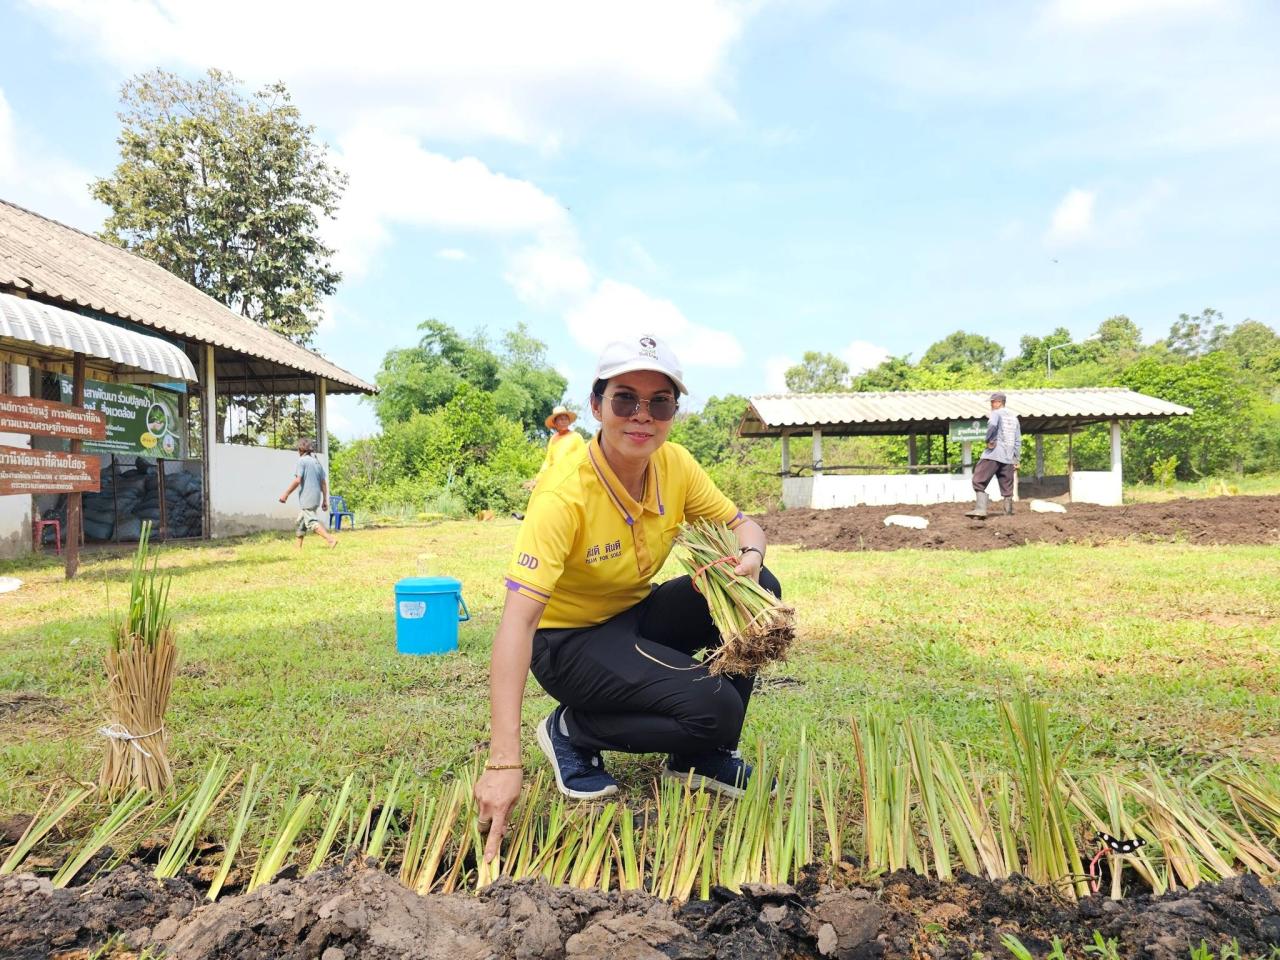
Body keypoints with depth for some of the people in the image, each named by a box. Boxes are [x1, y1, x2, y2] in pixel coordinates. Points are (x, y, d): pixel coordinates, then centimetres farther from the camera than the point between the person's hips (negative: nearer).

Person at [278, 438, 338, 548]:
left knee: (312, 522, -10)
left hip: (306, 498, -8)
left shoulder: (302, 461, -8)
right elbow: (324, 483, 12)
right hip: (316, 497, 8)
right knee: (301, 521, 19)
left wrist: (286, 494, -10)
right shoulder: (317, 461, 14)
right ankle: (298, 547, 24)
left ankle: (331, 539, -24)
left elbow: (297, 480, -17)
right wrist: (325, 500, 15)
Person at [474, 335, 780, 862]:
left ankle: (701, 756, 2)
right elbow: (516, 621, -36)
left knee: (759, 588, -15)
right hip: (569, 640, -6)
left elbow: (743, 525, 3)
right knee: (715, 706, -25)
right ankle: (572, 731, 0)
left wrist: (749, 556, -25)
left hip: (637, 616, 7)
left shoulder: (675, 465, -11)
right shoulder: (564, 493, -29)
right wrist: (503, 763, -42)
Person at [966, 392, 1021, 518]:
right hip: (1008, 457, 7)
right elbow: (1018, 441, 19)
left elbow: (992, 424, -26)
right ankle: (1009, 510, 10)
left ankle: (981, 508, -22)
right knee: (1007, 486, 12)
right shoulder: (1014, 416, 20)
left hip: (993, 455, -7)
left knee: (979, 480, -9)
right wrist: (1016, 459, 20)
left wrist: (989, 440, -13)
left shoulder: (996, 413, -1)